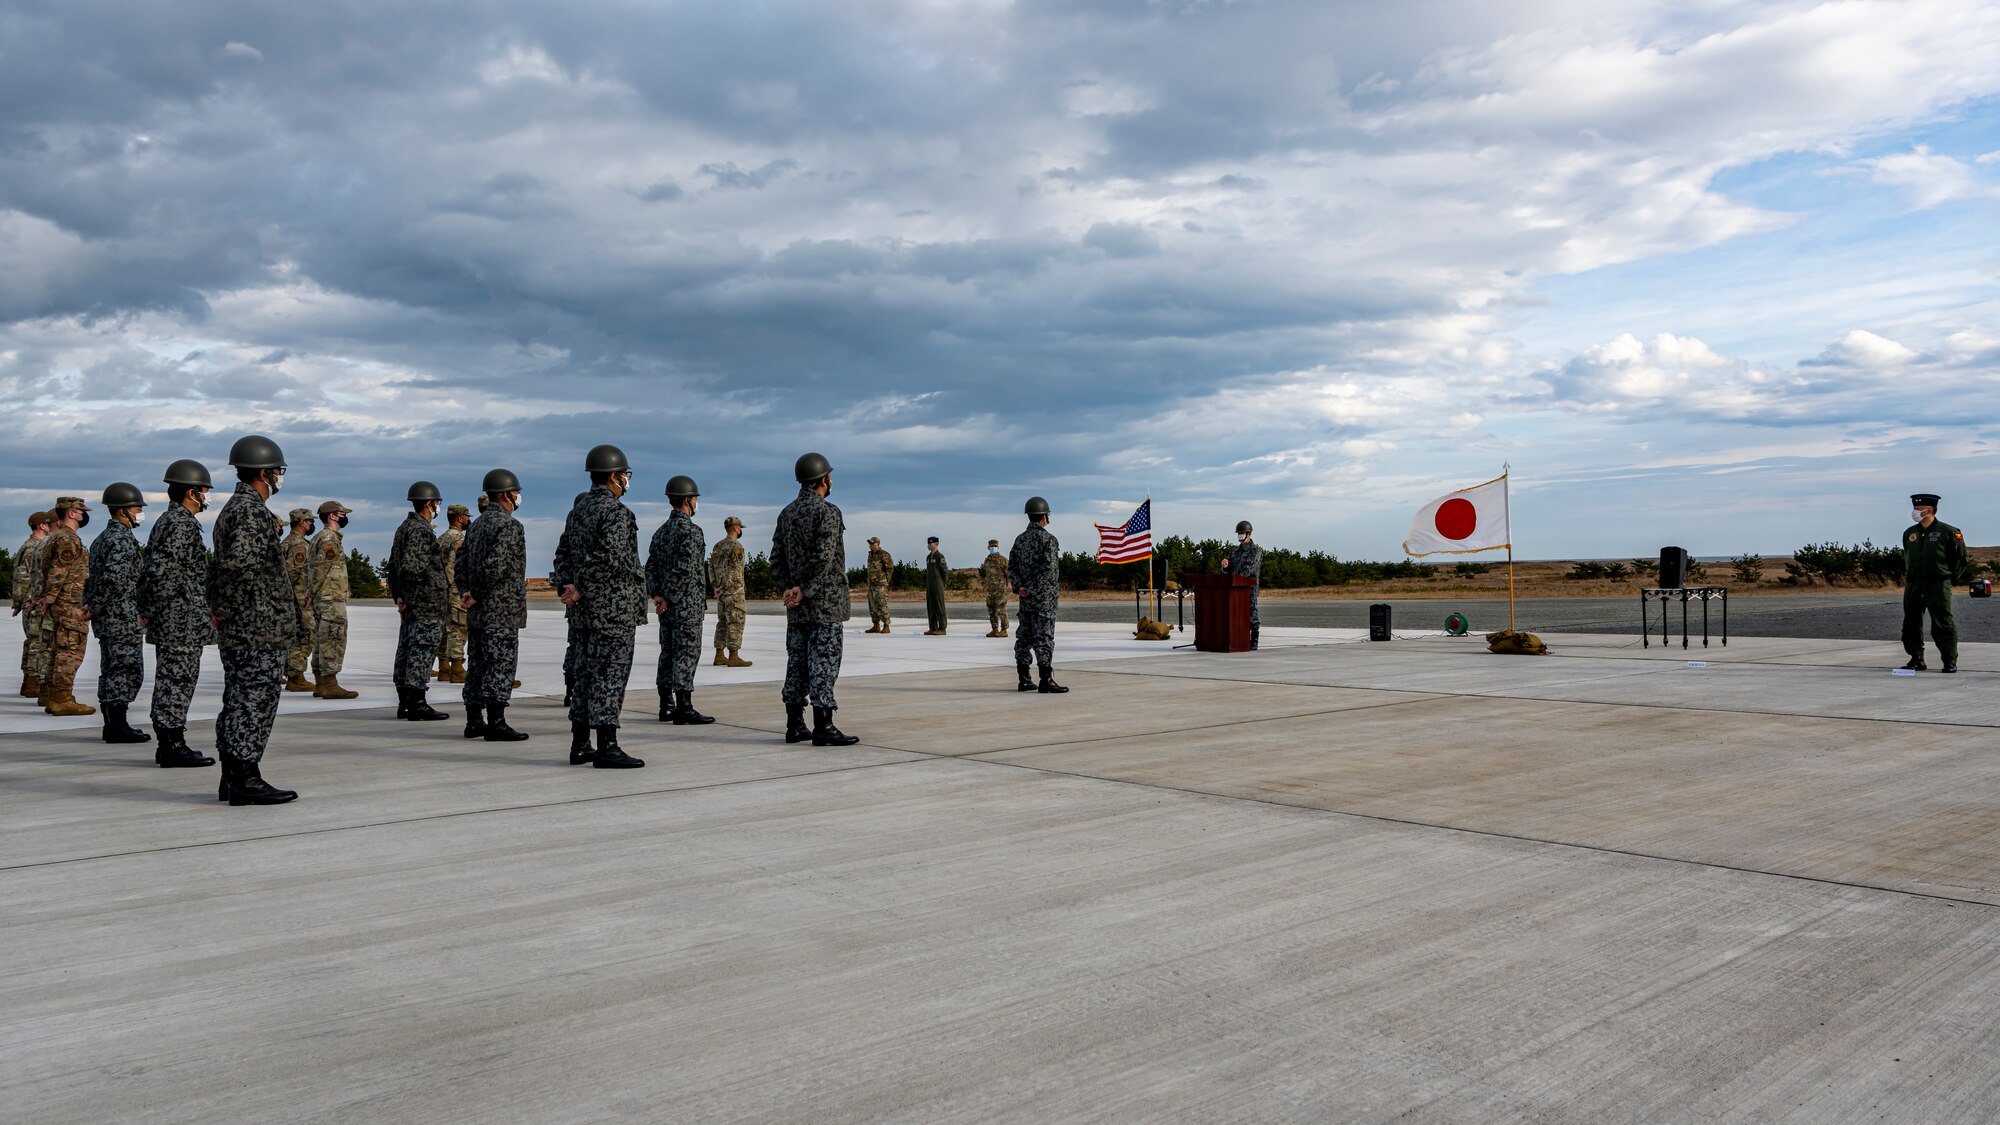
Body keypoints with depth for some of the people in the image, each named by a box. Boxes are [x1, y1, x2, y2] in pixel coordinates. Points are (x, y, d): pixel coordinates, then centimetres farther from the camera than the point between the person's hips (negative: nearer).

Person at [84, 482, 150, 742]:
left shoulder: (102, 539, 17)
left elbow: (93, 578, 20)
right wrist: (94, 608, -16)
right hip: (123, 618, -10)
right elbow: (113, 577, -26)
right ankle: (118, 726, -7)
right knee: (127, 670, -7)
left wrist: (92, 607, 18)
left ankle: (111, 725, 16)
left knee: (111, 671, 12)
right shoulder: (123, 540, -15)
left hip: (105, 621, 10)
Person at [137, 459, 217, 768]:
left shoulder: (165, 521, 17)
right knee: (178, 680, -6)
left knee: (169, 681, 12)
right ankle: (174, 748, -4)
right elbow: (162, 571, -23)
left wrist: (146, 610, 19)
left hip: (167, 622, 10)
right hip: (183, 620, -10)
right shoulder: (182, 523, -14)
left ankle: (169, 745, 18)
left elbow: (148, 570, 19)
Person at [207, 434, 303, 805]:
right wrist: (222, 609, -14)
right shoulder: (252, 511, -15)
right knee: (256, 702, -6)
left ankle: (233, 780, 18)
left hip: (236, 632, 10)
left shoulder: (232, 509, 18)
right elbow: (237, 564, -26)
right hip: (259, 630, -10)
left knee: (239, 703, 13)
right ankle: (246, 780, -3)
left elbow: (224, 566, 22)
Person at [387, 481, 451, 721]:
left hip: (409, 603, 10)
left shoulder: (403, 527, 17)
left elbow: (393, 566, 20)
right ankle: (418, 705, -7)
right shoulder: (420, 530, -15)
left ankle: (404, 703, 16)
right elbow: (410, 566, -23)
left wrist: (398, 595, 19)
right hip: (427, 602, -10)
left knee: (406, 651, 11)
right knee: (422, 651, -7)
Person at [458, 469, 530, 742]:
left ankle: (474, 721, 18)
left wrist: (466, 593, 9)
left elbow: (459, 562, 15)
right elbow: (494, 565, -23)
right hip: (502, 612, -9)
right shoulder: (509, 525, -14)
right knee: (501, 666, -6)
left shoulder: (476, 525, 15)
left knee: (479, 665, 13)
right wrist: (475, 595, -12)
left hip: (477, 613, 9)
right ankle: (496, 724, -6)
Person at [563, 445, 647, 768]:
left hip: (587, 608, 9)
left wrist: (575, 588, 4)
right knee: (611, 674, -6)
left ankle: (580, 744, 17)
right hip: (615, 607, -9)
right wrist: (579, 588, -12)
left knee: (586, 674, 12)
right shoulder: (616, 512, -14)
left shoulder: (578, 510, 13)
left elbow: (565, 552, 14)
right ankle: (607, 747, -5)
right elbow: (612, 558, -24)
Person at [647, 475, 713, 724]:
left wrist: (657, 596, 0)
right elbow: (686, 569, -21)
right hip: (687, 605, -8)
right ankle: (684, 710, -9)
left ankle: (666, 706, 16)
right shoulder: (691, 530, -13)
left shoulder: (661, 531, 13)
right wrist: (670, 599, -14)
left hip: (667, 607, 8)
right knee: (687, 655, -7)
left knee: (668, 655, 12)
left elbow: (650, 567, 9)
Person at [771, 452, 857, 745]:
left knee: (797, 663, 10)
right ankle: (823, 728, -7)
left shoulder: (786, 513, 12)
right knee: (823, 663, -6)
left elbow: (776, 558, 8)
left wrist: (789, 589, 0)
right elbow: (823, 557, -20)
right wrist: (805, 590, -14)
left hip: (796, 606, 7)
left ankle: (795, 726, 13)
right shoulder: (827, 512, -11)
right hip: (825, 603, -7)